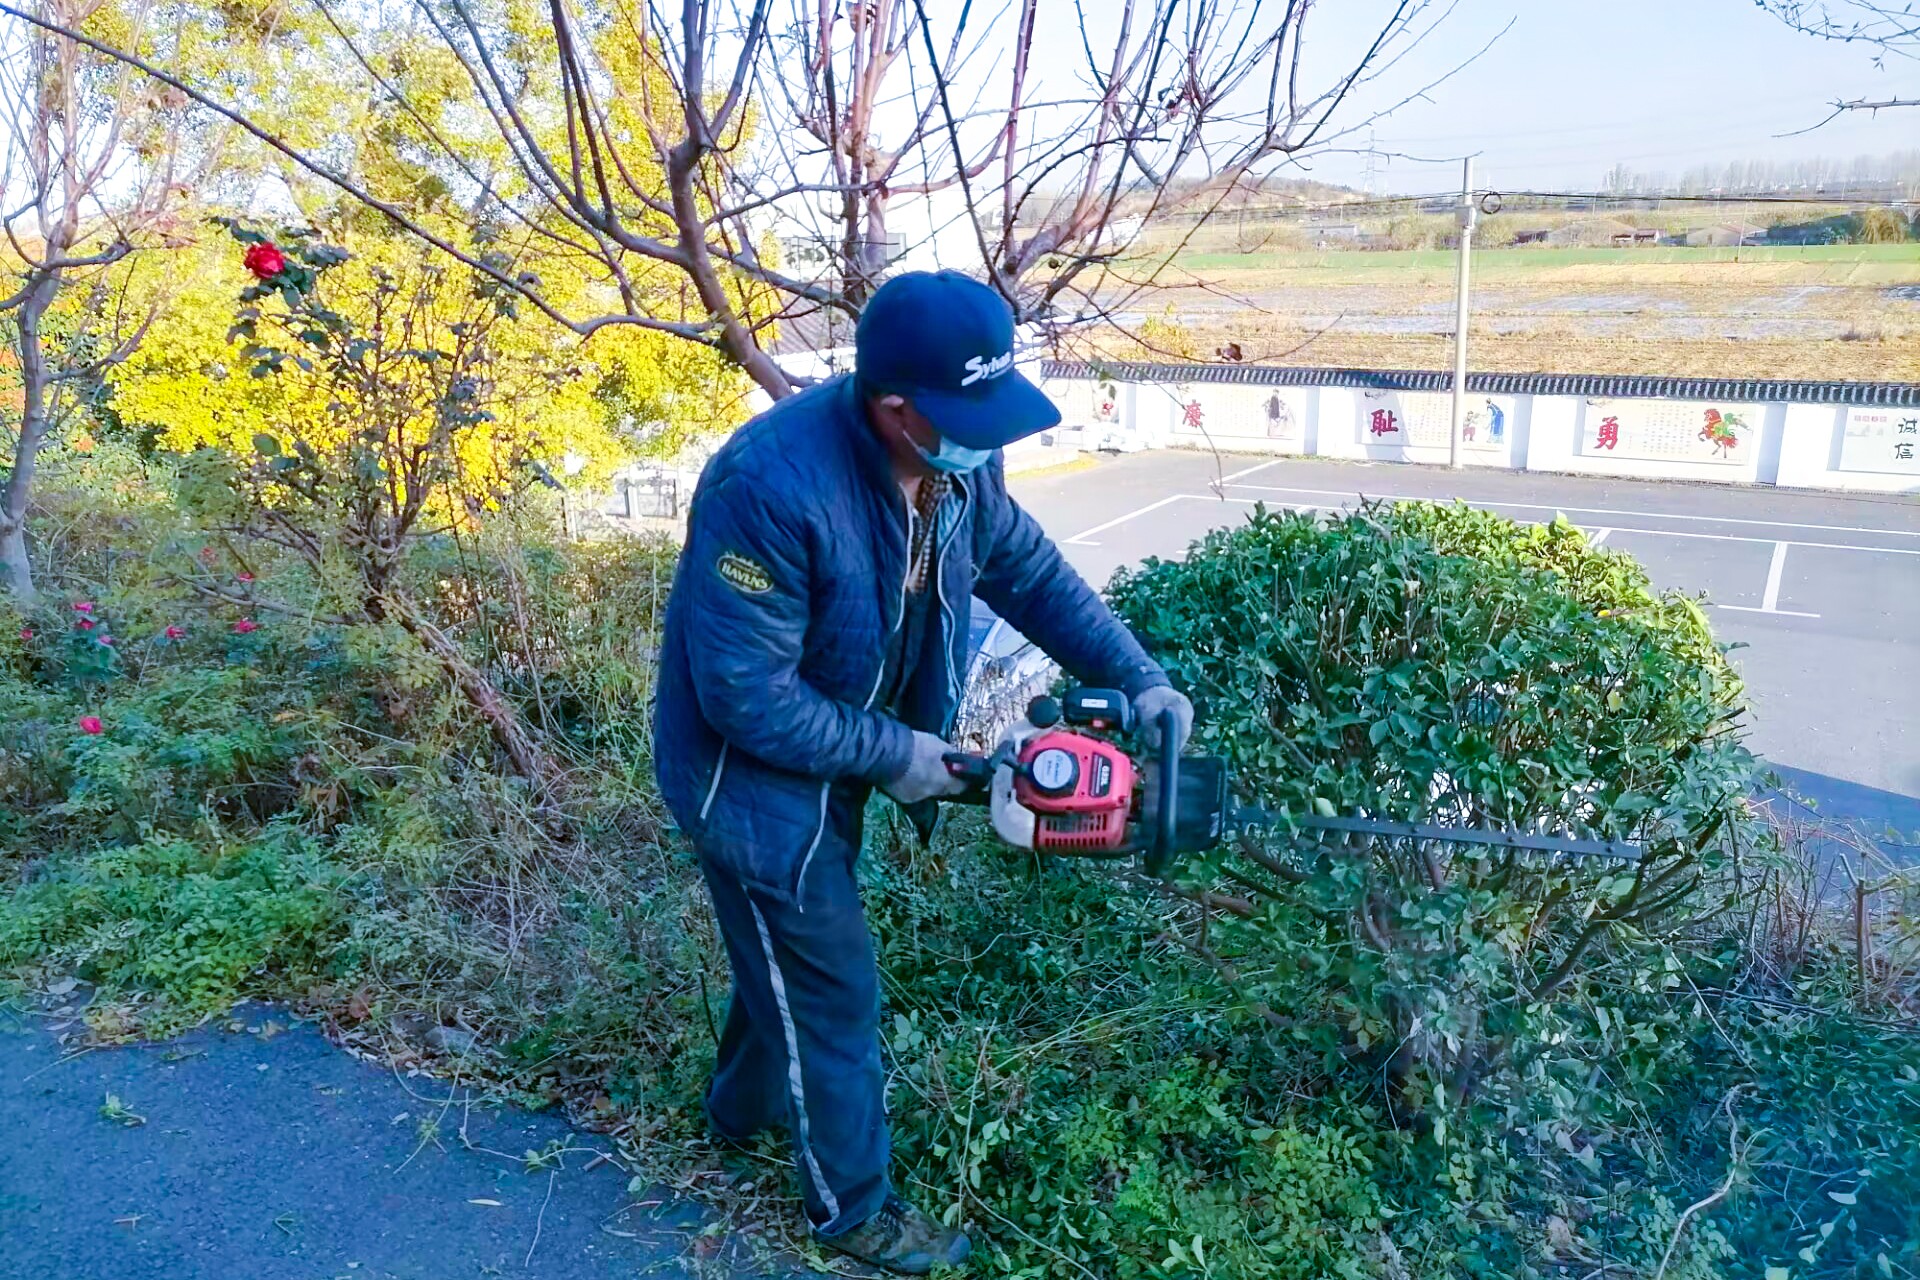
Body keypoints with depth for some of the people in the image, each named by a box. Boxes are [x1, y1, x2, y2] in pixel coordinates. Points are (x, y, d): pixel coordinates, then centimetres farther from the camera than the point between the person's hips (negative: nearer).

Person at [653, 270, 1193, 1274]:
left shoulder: (958, 459, -12)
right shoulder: (774, 486, -36)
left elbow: (1030, 570, 3)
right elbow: (747, 697, -31)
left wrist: (1137, 677, -4)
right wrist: (893, 752, -22)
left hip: (839, 757, 8)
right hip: (751, 774, -8)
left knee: (794, 946, 27)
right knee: (832, 987, 7)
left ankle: (744, 1107, 56)